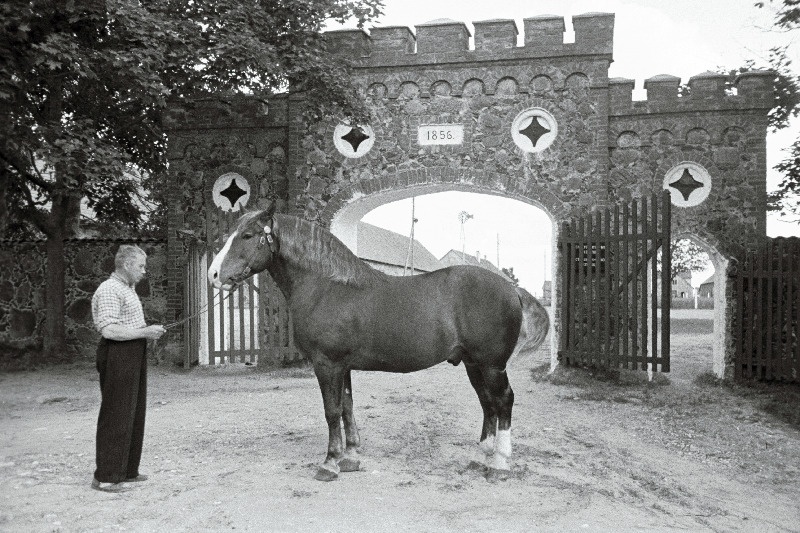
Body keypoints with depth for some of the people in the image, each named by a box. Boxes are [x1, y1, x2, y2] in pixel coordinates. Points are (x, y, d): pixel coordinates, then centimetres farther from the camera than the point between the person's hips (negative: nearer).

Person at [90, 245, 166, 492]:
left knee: (134, 414, 15)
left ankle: (127, 470, 25)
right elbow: (109, 330, -23)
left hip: (134, 356, 10)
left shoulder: (128, 289, 18)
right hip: (117, 357, -10)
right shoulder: (109, 290, -14)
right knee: (116, 416, -5)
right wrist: (144, 332, -19)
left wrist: (148, 330, 13)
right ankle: (106, 477, 4)